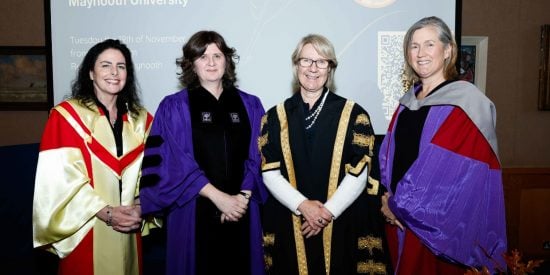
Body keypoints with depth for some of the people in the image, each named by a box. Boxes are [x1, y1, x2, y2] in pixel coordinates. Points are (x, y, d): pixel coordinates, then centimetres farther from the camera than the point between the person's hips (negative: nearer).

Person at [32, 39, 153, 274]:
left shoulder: (140, 119, 7)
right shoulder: (66, 115, -6)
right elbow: (61, 177, -13)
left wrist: (140, 208, -11)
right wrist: (105, 212, -17)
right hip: (85, 231, -4)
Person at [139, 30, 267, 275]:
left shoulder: (250, 105, 8)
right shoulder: (174, 107, 1)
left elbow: (258, 158, 4)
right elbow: (175, 162, -7)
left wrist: (243, 196, -10)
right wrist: (218, 196, -14)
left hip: (241, 212, 2)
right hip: (195, 212, -2)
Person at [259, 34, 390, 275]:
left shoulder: (353, 114, 1)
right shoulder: (276, 117, 5)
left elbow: (359, 173, -4)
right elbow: (269, 172, -1)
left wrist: (328, 211, -12)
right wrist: (303, 205, -13)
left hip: (341, 225, -1)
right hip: (289, 227, 1)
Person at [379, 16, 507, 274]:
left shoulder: (466, 103, -13)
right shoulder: (408, 101, 8)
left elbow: (454, 170, -19)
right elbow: (389, 154, 9)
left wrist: (400, 204, -13)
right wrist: (388, 197, -7)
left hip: (438, 223, -6)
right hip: (398, 217, 6)